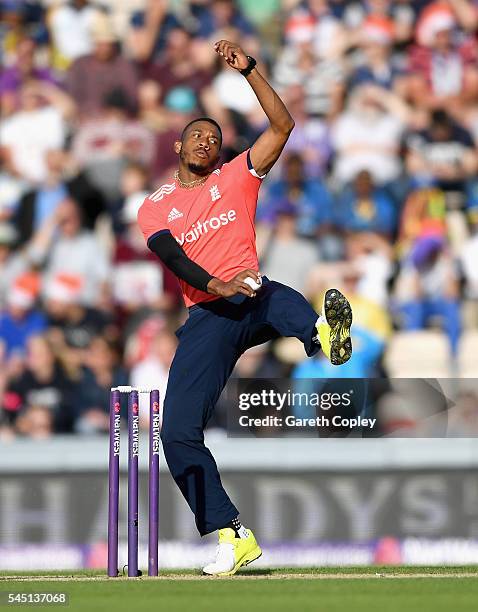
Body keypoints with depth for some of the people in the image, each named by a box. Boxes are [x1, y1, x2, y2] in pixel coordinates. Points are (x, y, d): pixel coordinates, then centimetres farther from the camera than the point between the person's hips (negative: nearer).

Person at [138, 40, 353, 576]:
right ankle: (232, 537, -6)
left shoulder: (235, 179, 18)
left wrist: (248, 70, -1)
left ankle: (324, 332, -74)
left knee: (275, 298, -39)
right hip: (206, 316, 1)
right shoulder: (154, 206, 16)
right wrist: (212, 284, -23)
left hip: (250, 297, -1)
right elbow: (168, 252, -5)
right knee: (177, 431, -11)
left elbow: (282, 126, 7)